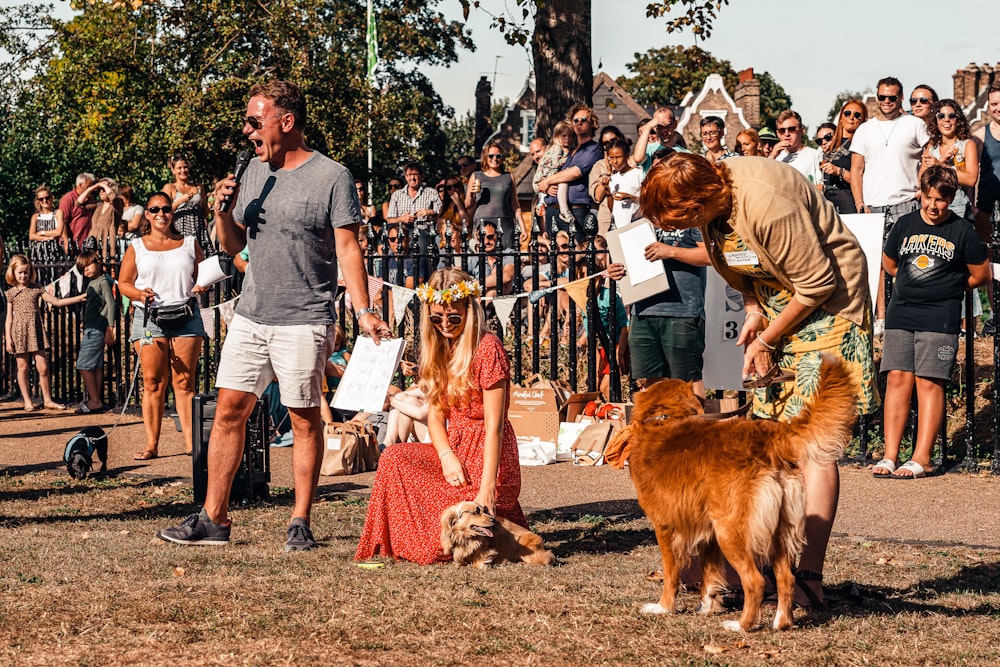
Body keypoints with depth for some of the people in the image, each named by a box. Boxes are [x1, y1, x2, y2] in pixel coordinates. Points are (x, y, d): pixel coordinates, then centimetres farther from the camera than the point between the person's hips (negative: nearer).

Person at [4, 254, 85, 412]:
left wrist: (80, 298, 2)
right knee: (23, 368, 3)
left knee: (43, 367, -2)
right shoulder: (11, 293, 4)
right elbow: (9, 317, 4)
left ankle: (47, 400, 9)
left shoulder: (36, 289, 9)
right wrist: (8, 338, -4)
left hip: (36, 331, 2)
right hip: (19, 333, -1)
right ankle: (27, 402, 11)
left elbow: (57, 302, 8)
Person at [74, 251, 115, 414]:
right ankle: (97, 400, 8)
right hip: (90, 330, 9)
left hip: (96, 329, -9)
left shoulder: (103, 281, -8)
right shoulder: (92, 284, 18)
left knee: (84, 365, -11)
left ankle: (95, 401, -10)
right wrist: (84, 332, 20)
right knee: (97, 365, 8)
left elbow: (111, 305, -13)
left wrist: (110, 329, -17)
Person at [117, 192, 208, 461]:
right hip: (149, 317, 0)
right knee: (153, 381, -4)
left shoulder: (189, 244, 14)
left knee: (184, 381, -4)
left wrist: (201, 286, -6)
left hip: (186, 316, 0)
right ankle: (151, 444, -3)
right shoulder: (136, 247, 11)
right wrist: (140, 293, -12)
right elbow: (123, 283, 8)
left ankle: (191, 441, -5)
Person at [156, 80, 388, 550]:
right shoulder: (255, 173, 12)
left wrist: (364, 311, -16)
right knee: (229, 409, 3)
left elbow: (348, 250, -7)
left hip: (304, 322, -6)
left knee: (304, 419, 1)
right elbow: (233, 246, 20)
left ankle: (300, 523, 8)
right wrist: (223, 212, -1)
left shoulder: (332, 177, -5)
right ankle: (213, 519, 8)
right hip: (250, 317, 6)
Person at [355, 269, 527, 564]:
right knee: (393, 458, -20)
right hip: (453, 449, 8)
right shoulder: (440, 349, 11)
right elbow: (435, 412, 8)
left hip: (486, 460, -8)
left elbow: (494, 425, -19)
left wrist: (487, 489, -25)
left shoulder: (487, 348, -15)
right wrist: (447, 456, -14)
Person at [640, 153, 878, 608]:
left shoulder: (767, 205, -31)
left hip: (826, 302, -9)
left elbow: (817, 284, -23)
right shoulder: (713, 191, -5)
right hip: (778, 302, 9)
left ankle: (810, 576, -18)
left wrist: (766, 340, -12)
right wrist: (754, 314, -5)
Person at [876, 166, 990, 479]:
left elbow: (981, 274, 9)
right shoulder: (905, 224, 10)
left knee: (929, 382, -8)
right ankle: (890, 455, -1)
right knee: (897, 379, -2)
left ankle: (921, 458, -6)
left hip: (940, 317, -3)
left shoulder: (962, 231, 1)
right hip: (900, 313, 3)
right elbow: (889, 263, 24)